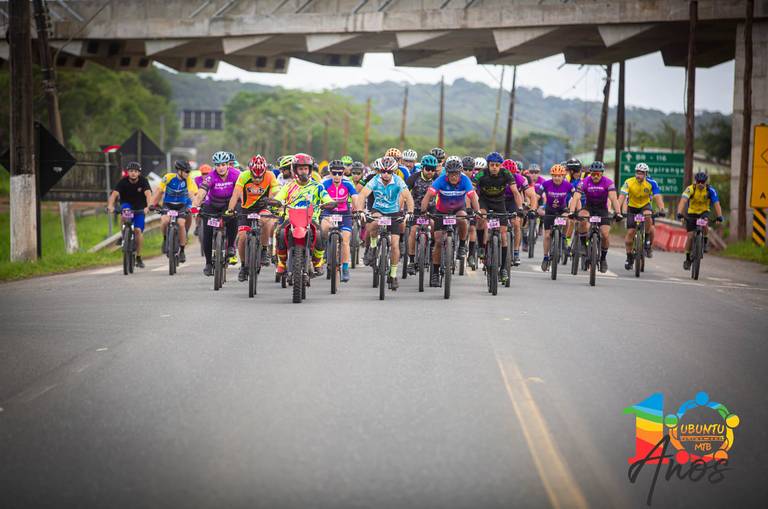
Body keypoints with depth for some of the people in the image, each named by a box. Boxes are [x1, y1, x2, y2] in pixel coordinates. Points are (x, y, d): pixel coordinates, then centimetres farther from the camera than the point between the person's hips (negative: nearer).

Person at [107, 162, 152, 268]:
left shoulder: (143, 181, -19)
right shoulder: (123, 181, -18)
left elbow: (148, 194, -34)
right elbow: (114, 194, -31)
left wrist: (148, 206, -53)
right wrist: (110, 206, -50)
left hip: (140, 208, 0)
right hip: (127, 204, 0)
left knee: (138, 230, -13)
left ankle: (138, 257, 0)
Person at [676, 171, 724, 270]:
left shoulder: (711, 190, -18)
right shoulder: (690, 189, -23)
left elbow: (716, 203, -25)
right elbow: (683, 201, -36)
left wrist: (719, 216, -41)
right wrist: (679, 213, -52)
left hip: (704, 212, 0)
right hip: (691, 213, 0)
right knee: (690, 236, -8)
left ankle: (705, 241, -7)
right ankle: (688, 259, 6)